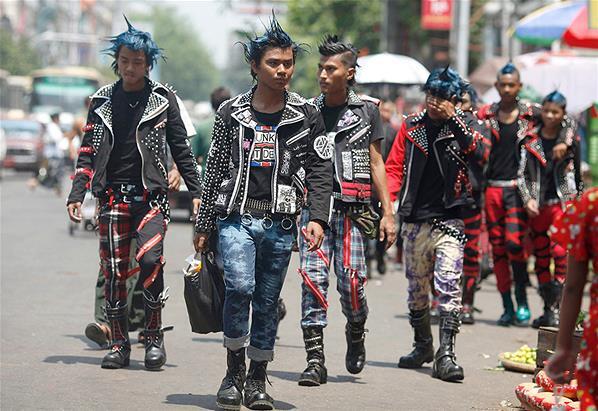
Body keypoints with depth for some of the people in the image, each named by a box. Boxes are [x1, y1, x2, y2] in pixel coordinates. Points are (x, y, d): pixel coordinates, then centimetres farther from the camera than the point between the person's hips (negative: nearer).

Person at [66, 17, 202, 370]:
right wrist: (77, 195, 1)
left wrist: (197, 191, 1)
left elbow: (181, 148, 7)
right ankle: (120, 344, 8)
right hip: (114, 195, 3)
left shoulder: (164, 99, 5)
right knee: (114, 270, 0)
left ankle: (154, 336, -7)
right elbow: (89, 152, 11)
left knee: (149, 258, -20)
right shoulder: (103, 101, 11)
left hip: (152, 194, -3)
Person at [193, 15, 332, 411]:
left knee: (267, 303, 5)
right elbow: (214, 171, 10)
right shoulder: (232, 113, 6)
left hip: (280, 224, 1)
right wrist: (203, 225, 10)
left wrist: (318, 218, -9)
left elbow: (320, 171, 4)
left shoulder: (307, 116, 5)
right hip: (235, 218, -1)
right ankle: (234, 371, -5)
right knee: (239, 286, -20)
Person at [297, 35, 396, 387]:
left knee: (351, 282, -7)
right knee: (313, 278, -8)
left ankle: (356, 333, 24)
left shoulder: (367, 110, 6)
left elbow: (376, 163, 9)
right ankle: (315, 360, -6)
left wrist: (388, 213, 3)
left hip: (352, 210, -1)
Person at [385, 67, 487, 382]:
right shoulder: (411, 126, 8)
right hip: (415, 222, 3)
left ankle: (445, 354, -16)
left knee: (449, 287, -15)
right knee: (416, 290, 12)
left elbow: (478, 153, -17)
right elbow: (395, 167, 8)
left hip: (449, 221, -3)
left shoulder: (461, 124, 2)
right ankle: (422, 346, 29)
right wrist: (388, 201, -7)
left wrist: (452, 118, -20)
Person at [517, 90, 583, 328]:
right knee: (540, 257, 8)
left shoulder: (569, 137, 3)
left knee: (561, 252, -15)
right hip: (538, 206, 3)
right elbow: (522, 174, 3)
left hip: (564, 203, -3)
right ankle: (548, 309, 17)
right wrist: (528, 199, -6)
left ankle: (556, 309, -16)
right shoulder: (531, 139, 6)